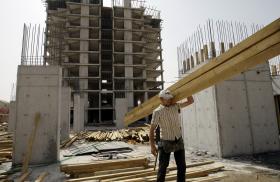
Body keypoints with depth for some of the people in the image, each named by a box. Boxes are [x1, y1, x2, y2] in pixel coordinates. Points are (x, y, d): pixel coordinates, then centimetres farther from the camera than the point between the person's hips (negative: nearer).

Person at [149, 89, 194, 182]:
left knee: (182, 167, 13)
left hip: (179, 141, 4)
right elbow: (152, 130, -11)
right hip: (166, 143, -4)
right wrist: (152, 146, -14)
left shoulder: (176, 106, 1)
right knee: (163, 168, 5)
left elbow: (190, 101, 9)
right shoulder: (157, 112, -12)